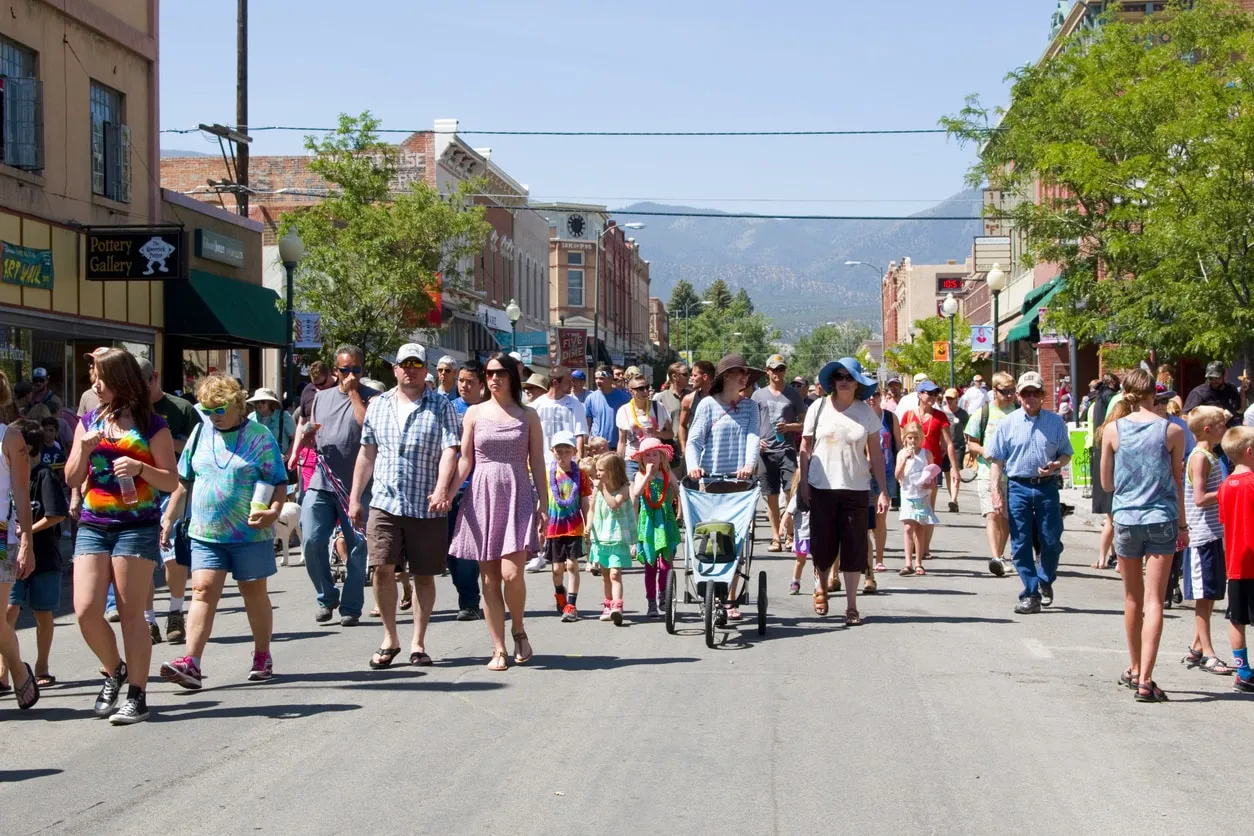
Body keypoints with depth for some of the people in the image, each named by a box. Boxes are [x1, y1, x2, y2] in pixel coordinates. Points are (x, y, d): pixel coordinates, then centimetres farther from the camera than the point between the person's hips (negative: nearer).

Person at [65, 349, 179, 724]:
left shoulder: (151, 425, 0)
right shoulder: (89, 422, 13)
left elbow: (172, 481, -1)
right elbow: (72, 479, 12)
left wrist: (140, 468, -18)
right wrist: (84, 450, -6)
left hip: (136, 528, -4)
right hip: (92, 527, 4)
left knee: (131, 613, -2)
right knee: (86, 610, -5)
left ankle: (137, 694, 6)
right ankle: (115, 671, 20)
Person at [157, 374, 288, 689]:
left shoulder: (259, 436, -2)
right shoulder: (200, 433, 9)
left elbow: (279, 483, -3)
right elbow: (182, 482, 15)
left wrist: (274, 511, -20)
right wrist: (169, 519, 12)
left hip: (249, 533, -2)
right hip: (204, 533, 2)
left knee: (254, 593, 8)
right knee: (203, 592, -8)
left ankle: (262, 657, 22)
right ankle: (191, 663, -15)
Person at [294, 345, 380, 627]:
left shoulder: (371, 398, 2)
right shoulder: (321, 397, 16)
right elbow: (309, 437, 23)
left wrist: (353, 392, -11)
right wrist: (306, 432, 0)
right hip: (322, 483, 3)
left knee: (357, 548, 1)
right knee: (312, 542, -7)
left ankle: (351, 608, 12)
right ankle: (326, 598, 13)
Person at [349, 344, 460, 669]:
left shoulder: (441, 406, 1)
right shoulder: (378, 405, 11)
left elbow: (449, 450, -10)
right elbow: (367, 453, 14)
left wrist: (442, 488, -25)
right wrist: (355, 497, 11)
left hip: (427, 507, -2)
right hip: (384, 503, 2)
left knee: (423, 575, 5)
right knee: (382, 569, -7)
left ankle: (418, 643, 15)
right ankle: (389, 639, 9)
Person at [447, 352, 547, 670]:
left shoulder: (528, 416, 7)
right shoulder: (475, 413, 9)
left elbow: (537, 463, 7)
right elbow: (465, 460, 6)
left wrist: (543, 503, 0)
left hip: (517, 497, -2)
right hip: (482, 497, 2)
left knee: (511, 573, -15)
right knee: (489, 578, 2)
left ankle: (518, 629, 11)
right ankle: (499, 649, 8)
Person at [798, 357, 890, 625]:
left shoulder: (866, 412, 2)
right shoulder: (819, 409, 1)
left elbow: (876, 454, 4)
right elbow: (805, 448, 5)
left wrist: (883, 491, 0)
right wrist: (803, 484, -1)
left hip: (856, 489, 0)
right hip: (822, 487, 0)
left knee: (853, 549, 0)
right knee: (822, 547, 4)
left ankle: (851, 606, 9)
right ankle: (821, 585, 34)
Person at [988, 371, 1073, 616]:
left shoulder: (1055, 422, 5)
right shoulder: (1008, 423, 3)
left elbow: (1066, 454, 13)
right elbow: (996, 460, 3)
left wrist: (1055, 465, -11)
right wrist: (996, 492, -5)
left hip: (1047, 487, 0)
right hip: (1018, 487, 0)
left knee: (1051, 541, 3)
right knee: (1021, 545, 0)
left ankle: (1045, 582, 31)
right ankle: (1030, 595, 7)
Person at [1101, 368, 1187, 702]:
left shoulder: (1113, 431, -3)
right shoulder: (1172, 431, -6)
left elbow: (1106, 483, 4)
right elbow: (1178, 483, 2)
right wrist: (1182, 525, 13)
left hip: (1126, 519, 2)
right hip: (1162, 521, -2)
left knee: (1133, 599, 17)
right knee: (1153, 601, -3)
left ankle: (1136, 670, 31)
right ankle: (1145, 680, -11)